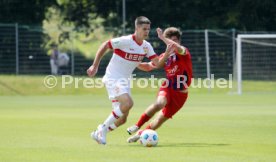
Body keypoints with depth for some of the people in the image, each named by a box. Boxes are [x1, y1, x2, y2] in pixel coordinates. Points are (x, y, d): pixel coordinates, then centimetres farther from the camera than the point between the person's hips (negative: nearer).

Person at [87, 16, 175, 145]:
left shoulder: (146, 46, 3)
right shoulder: (125, 41, -17)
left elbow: (158, 63, 0)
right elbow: (104, 46, -10)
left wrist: (167, 54, -18)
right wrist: (95, 66, -9)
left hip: (124, 81, 8)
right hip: (113, 78, -8)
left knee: (122, 118, 6)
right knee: (128, 103, -30)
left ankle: (99, 134, 25)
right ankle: (103, 128, -16)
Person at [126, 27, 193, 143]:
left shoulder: (184, 53, -7)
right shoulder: (165, 56, 6)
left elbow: (177, 48, -33)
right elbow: (148, 67, 16)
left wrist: (162, 37, -27)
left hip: (180, 94, -2)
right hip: (167, 88, 2)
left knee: (160, 120, 1)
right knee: (159, 103, -33)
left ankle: (141, 133, 25)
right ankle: (137, 126, -22)